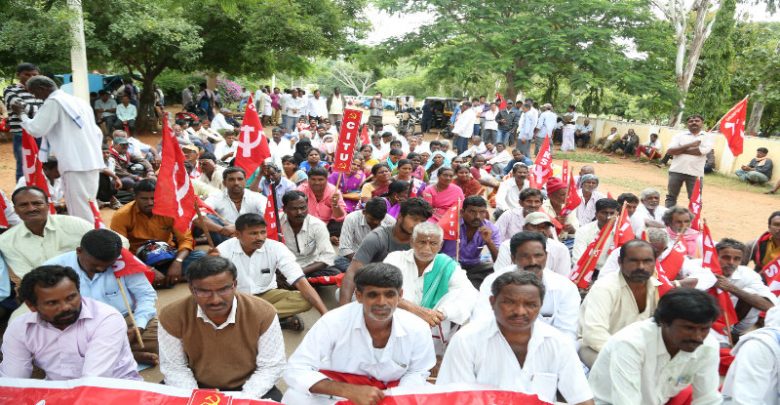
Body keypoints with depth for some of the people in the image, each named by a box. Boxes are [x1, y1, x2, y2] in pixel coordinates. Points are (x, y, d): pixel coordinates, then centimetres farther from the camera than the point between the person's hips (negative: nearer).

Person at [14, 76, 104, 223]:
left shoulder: (53, 102, -4)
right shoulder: (79, 101, 20)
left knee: (79, 212, -4)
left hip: (75, 164, -9)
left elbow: (36, 130, -6)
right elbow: (98, 133, 20)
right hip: (92, 162, 9)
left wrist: (21, 114, 10)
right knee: (88, 208, 15)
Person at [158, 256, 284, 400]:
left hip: (247, 389, -1)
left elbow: (270, 366, -11)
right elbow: (174, 368, -5)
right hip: (196, 387, 1)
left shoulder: (263, 313, -19)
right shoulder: (172, 316, -16)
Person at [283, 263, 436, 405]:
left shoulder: (418, 329, -18)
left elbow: (417, 372, 3)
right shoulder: (333, 322, -25)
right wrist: (350, 391, -36)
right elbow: (295, 371, -24)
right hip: (339, 391, -2)